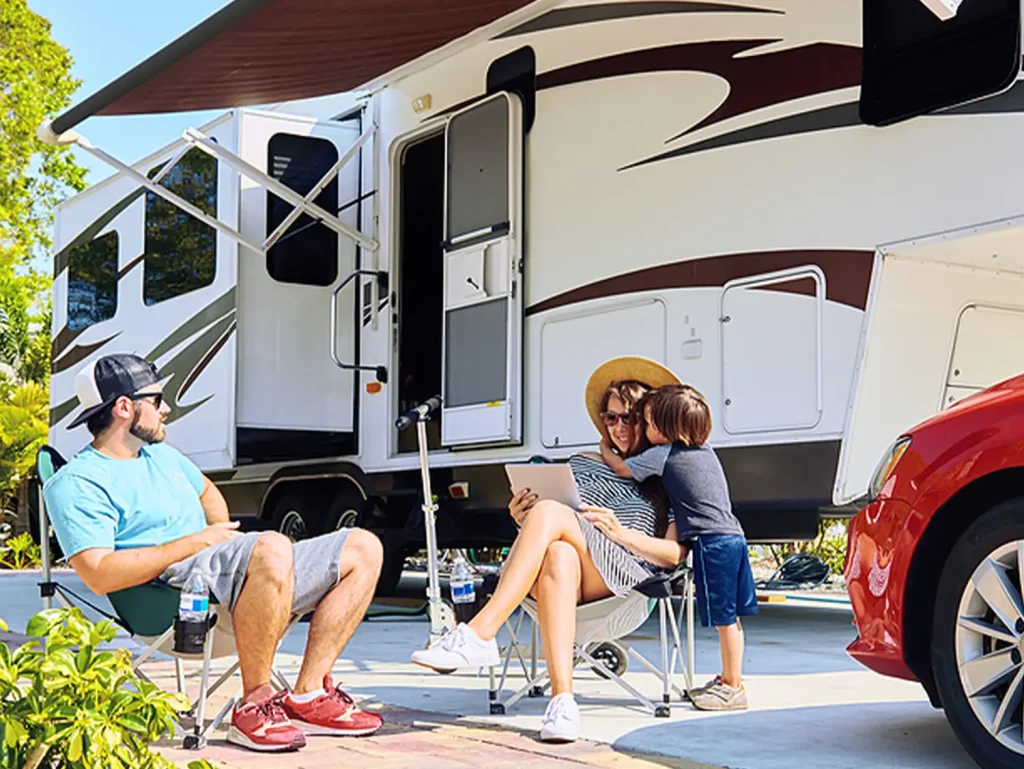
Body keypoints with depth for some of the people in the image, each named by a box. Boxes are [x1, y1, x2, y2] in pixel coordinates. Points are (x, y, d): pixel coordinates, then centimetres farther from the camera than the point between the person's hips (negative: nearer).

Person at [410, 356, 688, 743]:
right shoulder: (584, 463, 29)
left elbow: (675, 554, 5)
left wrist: (620, 532, -9)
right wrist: (523, 521, 1)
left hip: (626, 573, -3)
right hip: (563, 565, 3)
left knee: (549, 512, -31)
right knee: (558, 555, -38)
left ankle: (479, 634, -42)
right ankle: (562, 698, -51)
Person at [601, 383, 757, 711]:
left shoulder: (663, 455, -7)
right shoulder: (704, 449, 17)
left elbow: (621, 468, 6)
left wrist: (604, 449, 25)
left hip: (712, 542, -9)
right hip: (732, 537, 9)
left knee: (724, 617, -3)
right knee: (730, 616, 14)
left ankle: (733, 688, 2)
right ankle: (728, 679, 23)